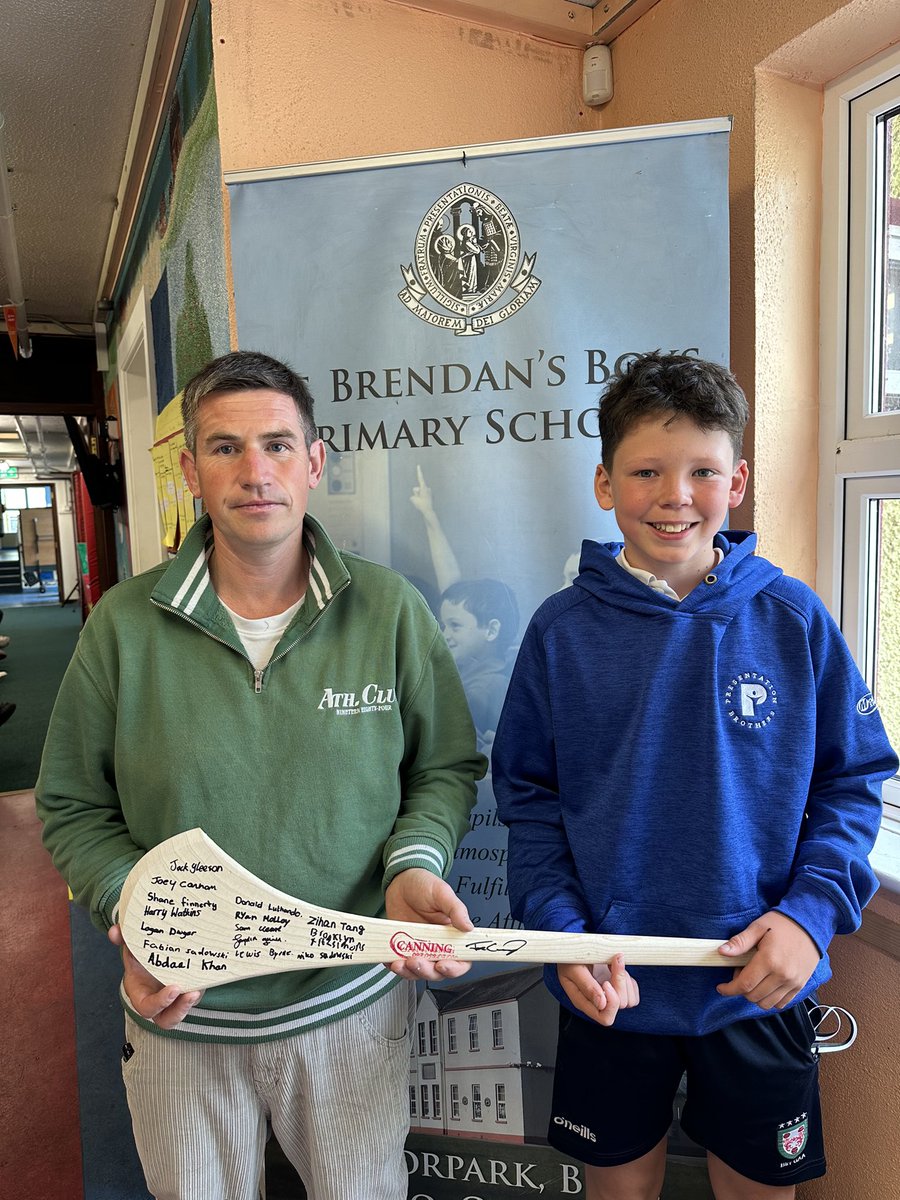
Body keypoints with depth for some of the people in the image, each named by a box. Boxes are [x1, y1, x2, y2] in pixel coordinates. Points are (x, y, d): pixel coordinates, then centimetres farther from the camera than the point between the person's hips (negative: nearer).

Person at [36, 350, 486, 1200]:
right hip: (179, 1012, 1)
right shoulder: (124, 624, -9)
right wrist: (130, 913, -16)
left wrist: (415, 863, -17)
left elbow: (446, 767, 0)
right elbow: (74, 807, -1)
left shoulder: (390, 610, -10)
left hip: (353, 1001, 0)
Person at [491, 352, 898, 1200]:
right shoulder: (563, 629, -8)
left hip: (762, 988, 1)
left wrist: (812, 913, -13)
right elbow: (528, 798, -3)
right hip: (608, 990, 0)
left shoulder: (793, 620, -7)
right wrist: (561, 931, -14)